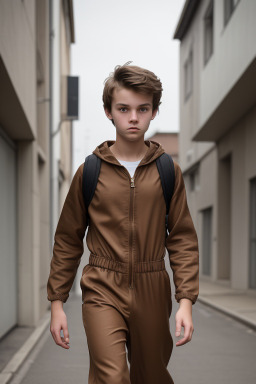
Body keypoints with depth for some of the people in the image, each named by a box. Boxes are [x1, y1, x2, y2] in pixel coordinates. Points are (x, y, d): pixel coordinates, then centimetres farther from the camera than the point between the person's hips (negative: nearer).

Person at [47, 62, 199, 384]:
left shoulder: (168, 171, 3)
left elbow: (182, 239, 4)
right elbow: (67, 240, 7)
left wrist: (186, 300, -4)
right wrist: (56, 301, 4)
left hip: (151, 291, 2)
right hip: (103, 289, -1)